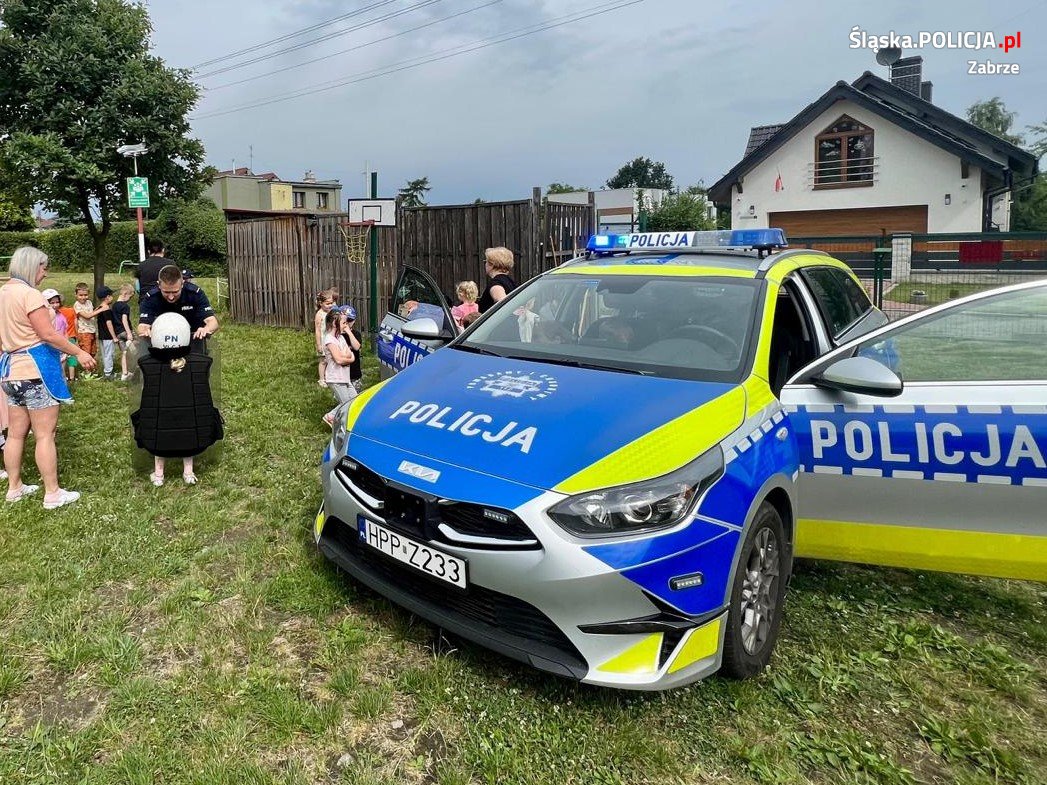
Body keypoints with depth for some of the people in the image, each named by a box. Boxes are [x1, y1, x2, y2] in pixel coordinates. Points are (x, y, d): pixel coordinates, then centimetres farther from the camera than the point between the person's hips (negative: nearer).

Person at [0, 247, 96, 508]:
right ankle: (52, 494, 3)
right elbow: (48, 334, -19)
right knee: (45, 435, -3)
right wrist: (79, 352, -11)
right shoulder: (29, 294, -15)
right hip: (36, 369, -9)